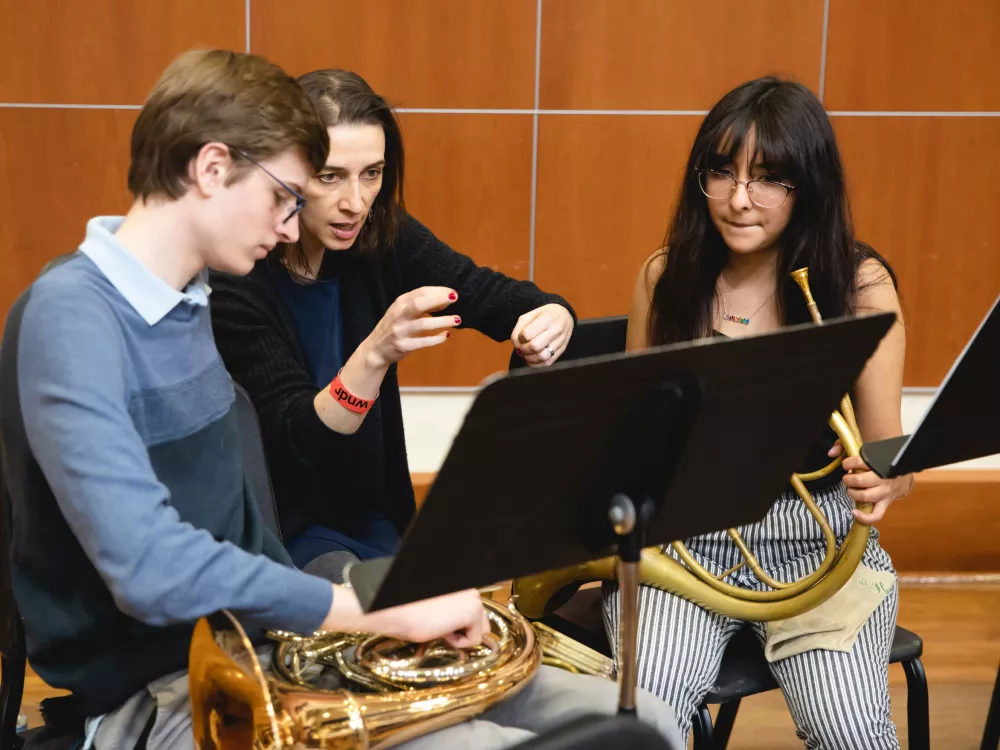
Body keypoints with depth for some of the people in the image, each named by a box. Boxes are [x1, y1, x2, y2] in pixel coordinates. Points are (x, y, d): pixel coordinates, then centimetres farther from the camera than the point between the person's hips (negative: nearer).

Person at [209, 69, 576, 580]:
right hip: (279, 534, -5)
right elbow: (296, 441, -23)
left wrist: (550, 316, -30)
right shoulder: (233, 280, -20)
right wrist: (375, 354, -40)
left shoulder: (381, 236, -4)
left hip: (375, 517, 6)